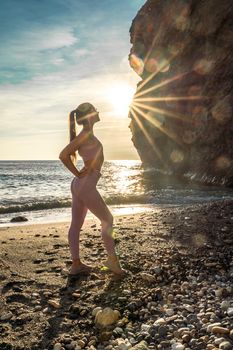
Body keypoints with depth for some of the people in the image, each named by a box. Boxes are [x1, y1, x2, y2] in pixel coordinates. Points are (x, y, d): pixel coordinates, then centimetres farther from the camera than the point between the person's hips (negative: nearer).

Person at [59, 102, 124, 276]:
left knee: (76, 224, 9)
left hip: (79, 185, 9)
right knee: (108, 220, 3)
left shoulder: (88, 134, 14)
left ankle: (76, 264, 17)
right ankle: (112, 259, 12)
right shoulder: (86, 134, -14)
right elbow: (63, 155, -22)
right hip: (86, 185, -9)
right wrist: (78, 173, -12)